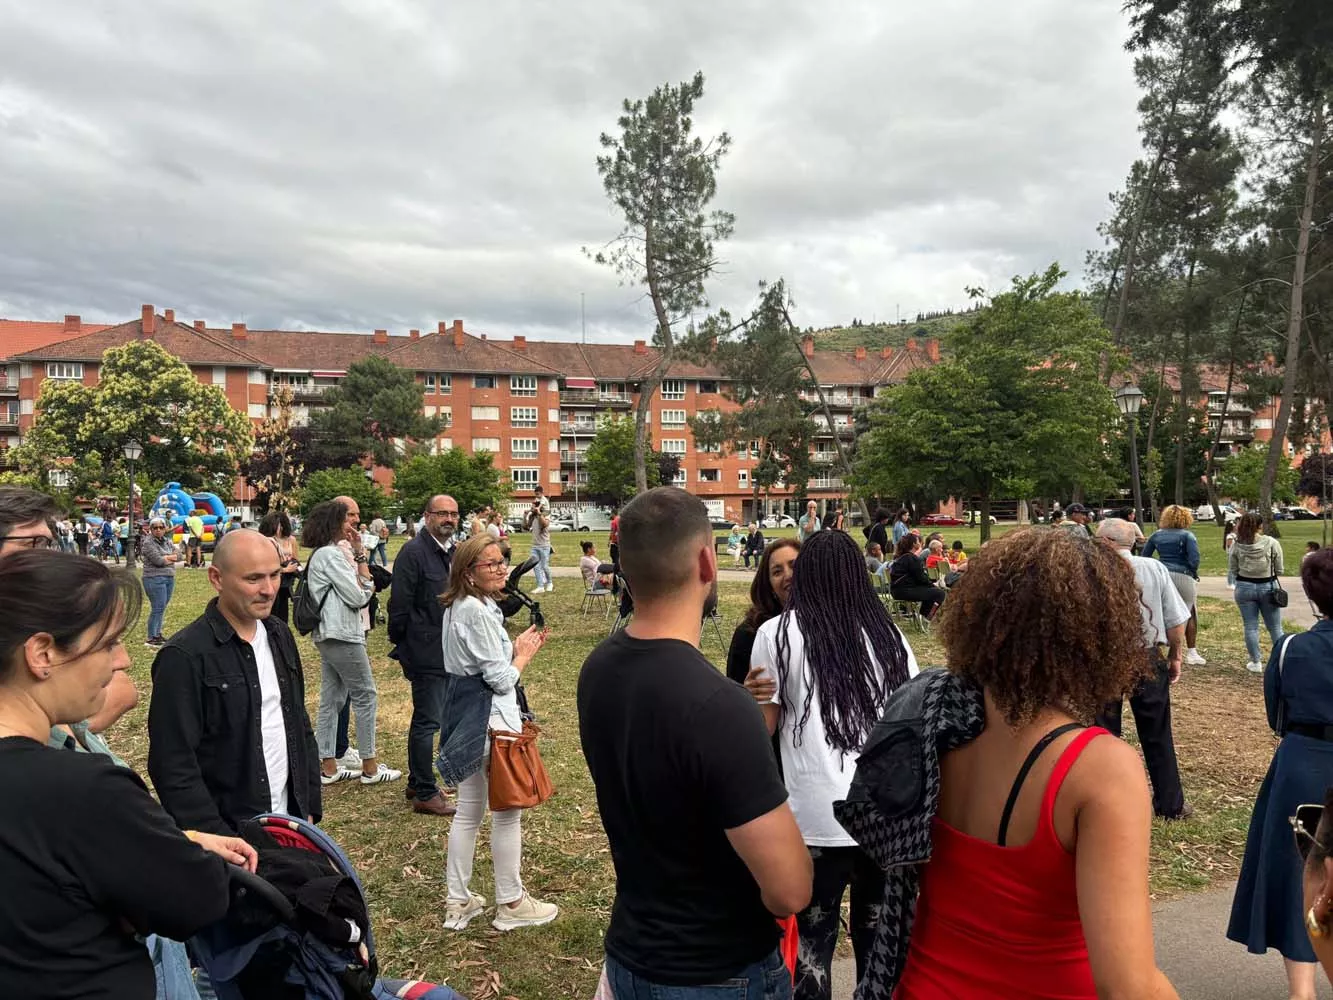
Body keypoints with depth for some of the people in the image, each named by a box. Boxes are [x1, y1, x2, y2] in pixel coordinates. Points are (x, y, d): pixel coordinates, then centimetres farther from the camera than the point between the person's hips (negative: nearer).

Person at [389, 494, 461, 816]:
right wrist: (400, 645, -9)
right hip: (426, 652, -8)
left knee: (427, 718, 18)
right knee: (428, 721, -2)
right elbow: (399, 605, -14)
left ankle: (417, 783, 31)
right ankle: (426, 794, 9)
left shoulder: (453, 551, 10)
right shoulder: (413, 552, -15)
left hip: (448, 651, 9)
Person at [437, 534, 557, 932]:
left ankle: (458, 902, 26)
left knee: (468, 811, 16)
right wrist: (524, 654, -3)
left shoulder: (456, 607, 10)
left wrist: (516, 649, 8)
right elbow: (501, 679, -19)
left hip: (465, 715, 10)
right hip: (490, 717, -10)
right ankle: (511, 903, 19)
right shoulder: (478, 612, -21)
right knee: (507, 813, 5)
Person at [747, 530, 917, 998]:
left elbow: (762, 727, -1)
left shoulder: (777, 633, -2)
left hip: (815, 819, -3)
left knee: (811, 944, 11)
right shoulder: (888, 635, 7)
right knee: (878, 938, 19)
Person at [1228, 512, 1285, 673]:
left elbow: (1232, 571, -1)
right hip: (1268, 587, -1)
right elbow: (1279, 570, -3)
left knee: (1250, 627, 8)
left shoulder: (1236, 545, -6)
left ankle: (1256, 663, 13)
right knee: (1275, 627, 11)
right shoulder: (1272, 543, -10)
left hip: (1244, 587, 1)